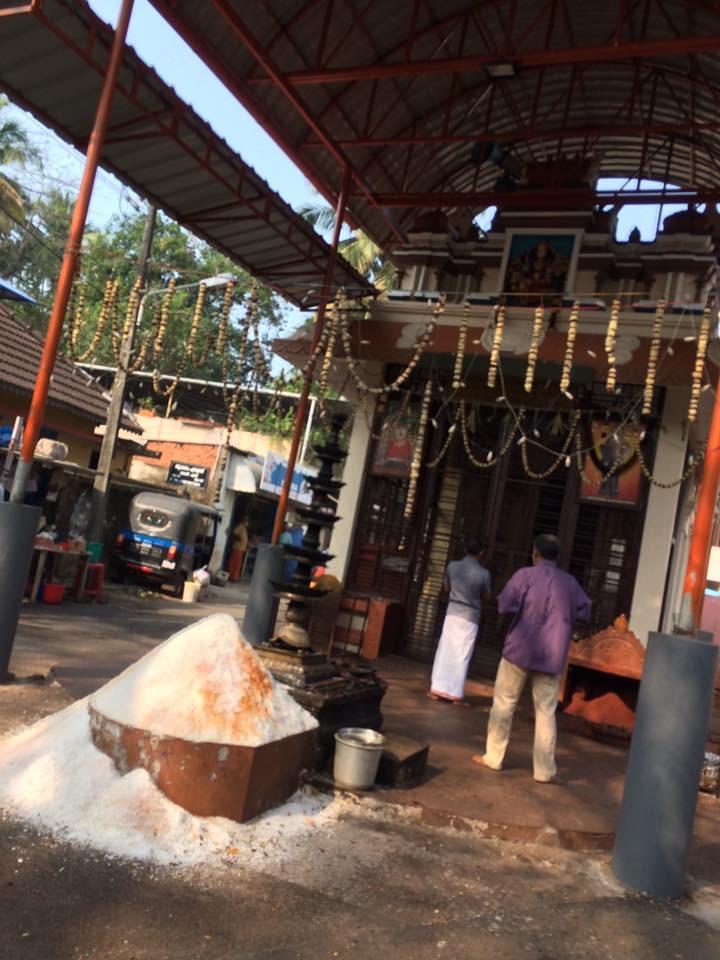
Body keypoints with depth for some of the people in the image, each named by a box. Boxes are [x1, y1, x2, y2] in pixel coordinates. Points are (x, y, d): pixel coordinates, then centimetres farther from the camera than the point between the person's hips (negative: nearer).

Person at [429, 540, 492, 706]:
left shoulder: (452, 566, -4)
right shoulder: (483, 573, -13)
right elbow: (486, 597, 1)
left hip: (452, 613, 3)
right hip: (470, 617, -3)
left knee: (445, 651, 9)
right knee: (462, 656, 3)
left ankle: (437, 689, 12)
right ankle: (456, 694, 6)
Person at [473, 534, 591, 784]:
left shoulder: (525, 575, -7)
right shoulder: (570, 582, 6)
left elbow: (504, 605, -13)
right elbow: (584, 612, 12)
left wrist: (524, 605, 6)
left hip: (520, 650, -3)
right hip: (551, 656, 3)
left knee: (504, 703, 10)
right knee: (546, 712, 7)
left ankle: (493, 757, 16)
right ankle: (544, 770, 7)